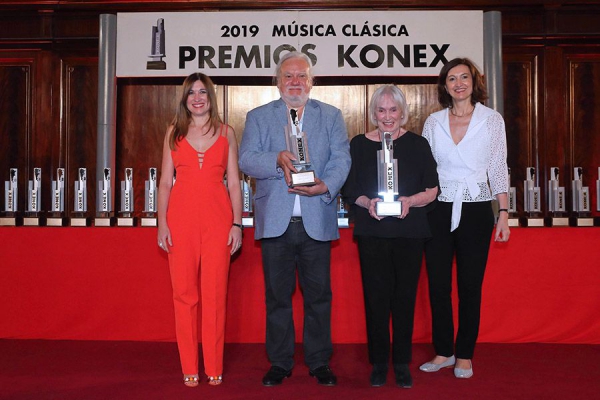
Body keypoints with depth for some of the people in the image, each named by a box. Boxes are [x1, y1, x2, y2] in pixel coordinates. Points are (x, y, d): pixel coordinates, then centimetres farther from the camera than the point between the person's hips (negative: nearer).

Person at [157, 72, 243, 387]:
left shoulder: (226, 133, 10)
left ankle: (214, 368, 11)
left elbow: (234, 182, 7)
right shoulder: (174, 132, 11)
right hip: (181, 217, 1)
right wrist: (162, 223, -1)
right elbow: (165, 181, 8)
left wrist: (237, 224, 0)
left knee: (215, 293, 0)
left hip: (217, 218, 0)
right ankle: (189, 369, 13)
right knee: (184, 293, 2)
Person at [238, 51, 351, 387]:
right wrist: (278, 160, -21)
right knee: (277, 295, 8)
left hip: (316, 221, 0)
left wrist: (325, 185, -20)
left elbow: (341, 158, 0)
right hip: (275, 221, 0)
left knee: (318, 294, 6)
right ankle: (280, 362, 21)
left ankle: (320, 362, 20)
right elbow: (246, 160, -2)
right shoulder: (258, 117, 10)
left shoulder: (331, 116, 11)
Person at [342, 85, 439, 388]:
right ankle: (378, 363, 15)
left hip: (409, 232, 0)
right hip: (372, 232, 0)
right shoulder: (359, 144, 6)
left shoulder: (417, 144, 5)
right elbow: (350, 190, 8)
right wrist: (366, 202, -12)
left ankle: (402, 363, 17)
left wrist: (410, 201, -14)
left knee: (405, 296, 3)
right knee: (375, 295, 2)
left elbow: (432, 190, 5)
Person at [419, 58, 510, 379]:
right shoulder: (433, 122, 6)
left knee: (470, 286, 4)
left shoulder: (492, 120, 2)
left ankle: (465, 355, 18)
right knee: (438, 285, 5)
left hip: (475, 210, -2)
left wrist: (503, 214, -2)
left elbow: (498, 170, 3)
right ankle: (443, 352, 20)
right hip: (438, 210, 2)